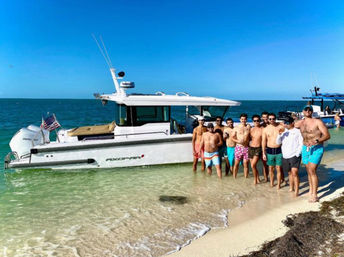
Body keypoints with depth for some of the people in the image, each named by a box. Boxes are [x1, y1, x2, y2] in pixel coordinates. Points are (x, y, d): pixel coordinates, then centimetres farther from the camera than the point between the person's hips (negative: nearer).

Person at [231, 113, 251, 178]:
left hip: (246, 147, 1)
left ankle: (246, 178, 14)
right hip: (238, 147, -1)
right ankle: (234, 178, 14)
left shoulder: (249, 127, 5)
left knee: (246, 164, 3)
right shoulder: (236, 128, 1)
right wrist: (238, 141, -13)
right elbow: (232, 137, 2)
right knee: (236, 163, 4)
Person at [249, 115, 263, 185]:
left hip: (258, 149, -5)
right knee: (253, 166, 12)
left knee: (253, 165, -17)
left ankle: (255, 179, 3)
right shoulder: (251, 129, 7)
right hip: (251, 148, 5)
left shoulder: (262, 130, -7)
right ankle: (258, 179, 30)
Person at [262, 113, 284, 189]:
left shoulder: (280, 127, -1)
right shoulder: (265, 129, 3)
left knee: (278, 168, 1)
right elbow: (263, 141, 5)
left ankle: (278, 184, 13)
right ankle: (271, 183, 25)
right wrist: (264, 153, 2)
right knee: (271, 168, 11)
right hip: (270, 150, 2)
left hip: (279, 150, -1)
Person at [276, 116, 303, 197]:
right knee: (290, 173, 15)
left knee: (294, 173, -13)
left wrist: (297, 154, -12)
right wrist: (280, 134, -8)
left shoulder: (297, 131, -1)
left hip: (294, 156, -5)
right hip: (285, 157, 5)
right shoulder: (284, 131, 13)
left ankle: (296, 191, -8)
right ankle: (291, 188, 27)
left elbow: (301, 144, -4)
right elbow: (278, 142, 8)